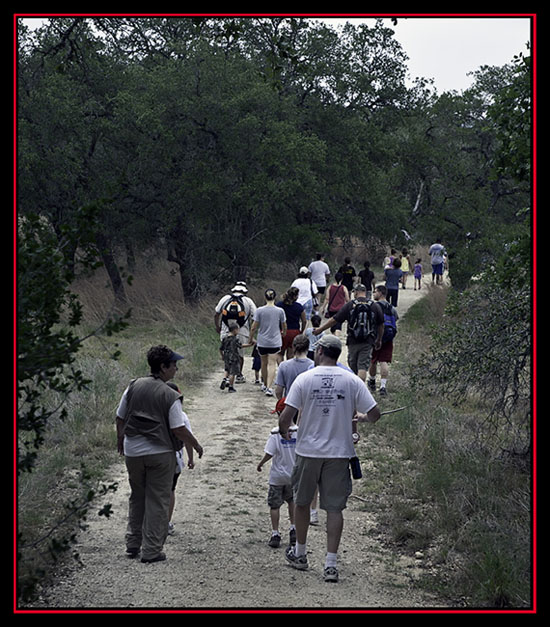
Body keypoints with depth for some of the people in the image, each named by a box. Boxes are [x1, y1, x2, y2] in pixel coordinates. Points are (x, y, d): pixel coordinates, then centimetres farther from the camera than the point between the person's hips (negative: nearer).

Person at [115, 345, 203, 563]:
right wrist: (196, 446, 1)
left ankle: (132, 545, 24)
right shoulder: (170, 396, -14)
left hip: (133, 451, 5)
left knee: (137, 498, 19)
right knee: (157, 501, 4)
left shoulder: (134, 386, 0)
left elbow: (120, 418, 8)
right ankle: (151, 551, 5)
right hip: (160, 453, -5)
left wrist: (120, 440, 24)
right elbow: (179, 430, -15)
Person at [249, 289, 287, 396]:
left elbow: (254, 327, -6)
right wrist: (283, 333, 29)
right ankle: (269, 387, -14)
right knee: (272, 364, -2)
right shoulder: (280, 311, -6)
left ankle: (265, 385, 32)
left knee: (264, 363, 17)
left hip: (262, 341, 1)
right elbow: (284, 327, 7)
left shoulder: (259, 310, -9)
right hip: (275, 342, -1)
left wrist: (251, 338, 10)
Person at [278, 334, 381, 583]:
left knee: (302, 502, 18)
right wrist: (359, 416, 19)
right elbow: (374, 414, -4)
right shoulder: (352, 380, -4)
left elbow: (286, 416, -10)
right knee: (335, 508, 5)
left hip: (308, 451, 0)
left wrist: (284, 432, 12)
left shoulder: (304, 378, -7)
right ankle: (331, 564, 1)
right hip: (339, 453, 0)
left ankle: (300, 554, 31)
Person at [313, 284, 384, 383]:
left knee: (353, 367, 15)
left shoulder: (349, 305, -2)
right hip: (368, 343, 0)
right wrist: (379, 340, 24)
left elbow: (334, 320, 0)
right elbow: (381, 325, 9)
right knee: (363, 367, -6)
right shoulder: (375, 306, 2)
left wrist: (319, 329, 10)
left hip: (353, 342, 0)